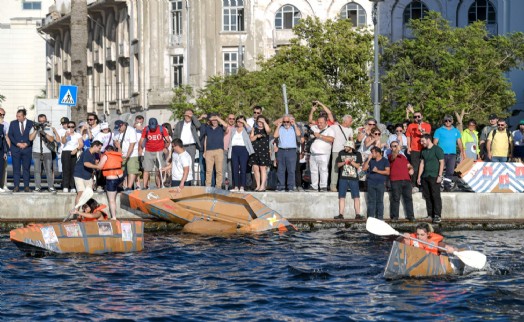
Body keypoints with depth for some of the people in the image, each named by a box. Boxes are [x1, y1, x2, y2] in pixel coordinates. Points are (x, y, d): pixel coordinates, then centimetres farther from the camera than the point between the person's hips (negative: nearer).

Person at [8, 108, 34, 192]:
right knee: (16, 169, -1)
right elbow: (10, 135, 3)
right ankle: (16, 186, 0)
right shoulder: (13, 123, 8)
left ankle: (26, 186, 3)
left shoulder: (31, 124, 4)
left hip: (27, 149, -1)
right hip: (15, 149, 1)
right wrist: (18, 144, -8)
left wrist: (26, 144, -9)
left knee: (26, 168, 0)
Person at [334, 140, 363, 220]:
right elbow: (338, 164, 8)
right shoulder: (341, 153, 9)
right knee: (342, 196, 0)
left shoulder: (357, 154, 4)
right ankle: (341, 214, 3)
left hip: (354, 178, -1)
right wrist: (344, 162, -11)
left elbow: (358, 166, -1)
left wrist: (351, 162, -17)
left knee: (356, 197, -6)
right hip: (343, 178, 1)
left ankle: (357, 214, -4)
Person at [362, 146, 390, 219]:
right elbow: (364, 168, 4)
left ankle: (380, 217, 0)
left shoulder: (385, 161, 7)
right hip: (371, 183, 2)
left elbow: (387, 172, -1)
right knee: (371, 200, -1)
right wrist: (369, 159, -2)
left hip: (380, 183, -2)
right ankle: (371, 216, 1)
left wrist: (378, 171, -10)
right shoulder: (370, 160, 15)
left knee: (380, 201, -2)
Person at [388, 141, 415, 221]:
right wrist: (397, 149, -37)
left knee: (408, 198, 1)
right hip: (395, 181, -5)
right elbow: (393, 156, -20)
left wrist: (411, 169, 6)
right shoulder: (390, 156, 4)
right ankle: (394, 216, -1)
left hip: (406, 180, 5)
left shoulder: (403, 157, 24)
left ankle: (410, 216, 3)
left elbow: (409, 165, 29)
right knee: (396, 199, -5)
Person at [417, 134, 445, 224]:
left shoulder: (437, 149, -4)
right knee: (427, 196, 6)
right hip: (425, 176, 7)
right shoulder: (424, 151, 17)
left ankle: (437, 215, -11)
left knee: (436, 196, -9)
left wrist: (440, 176, -13)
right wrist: (419, 176, 16)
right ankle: (430, 215, 10)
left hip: (434, 176, -7)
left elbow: (441, 162, -7)